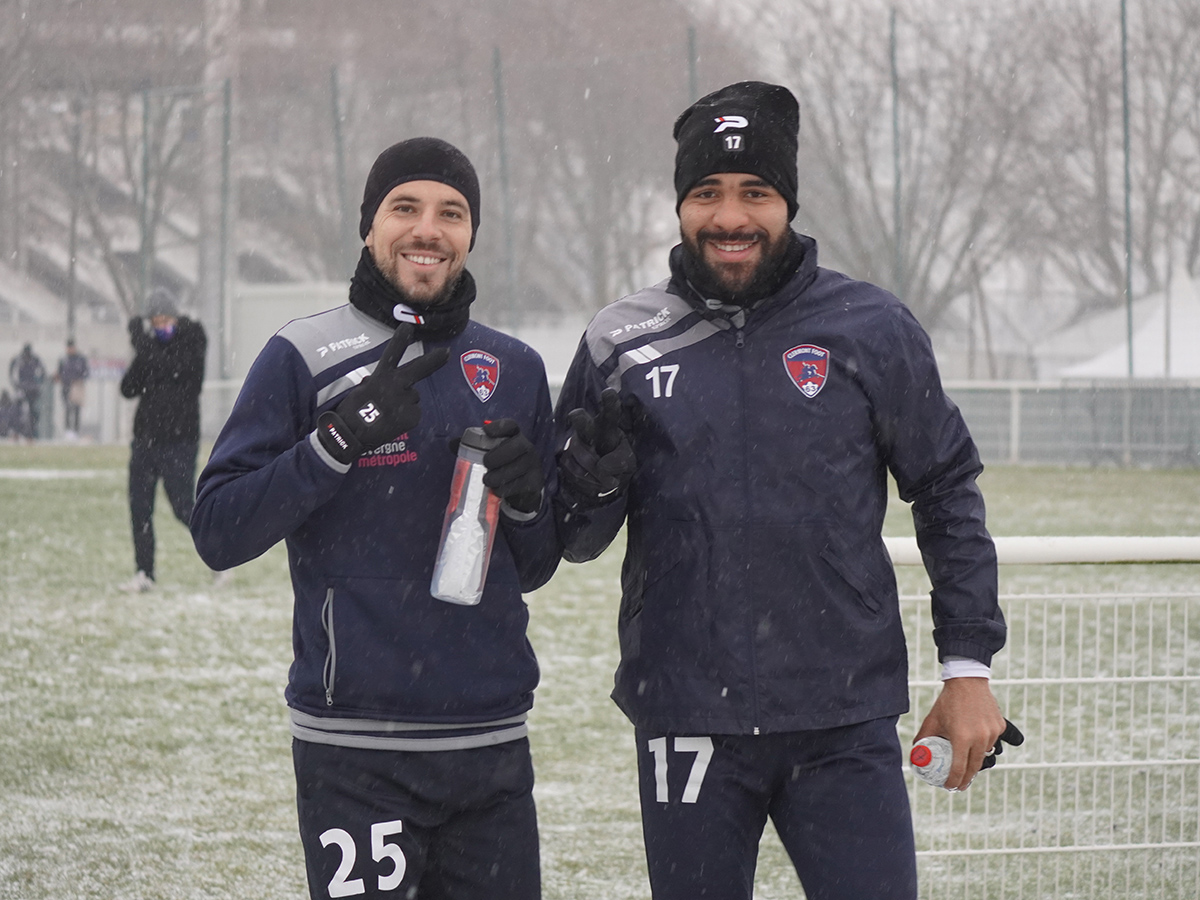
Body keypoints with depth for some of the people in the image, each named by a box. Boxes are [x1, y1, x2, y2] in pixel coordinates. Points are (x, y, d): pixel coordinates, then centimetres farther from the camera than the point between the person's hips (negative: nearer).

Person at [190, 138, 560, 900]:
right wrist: (342, 436, -17)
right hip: (355, 750, -4)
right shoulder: (304, 358, 1)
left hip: (493, 743, 4)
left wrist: (526, 499, -4)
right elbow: (218, 534, -7)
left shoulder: (516, 370, 13)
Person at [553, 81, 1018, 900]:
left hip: (846, 727, -1)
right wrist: (596, 474, -13)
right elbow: (572, 541, 9)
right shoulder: (622, 343, 5)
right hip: (687, 724, 1)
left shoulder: (872, 330, 2)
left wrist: (968, 666, 5)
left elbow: (948, 495, 9)